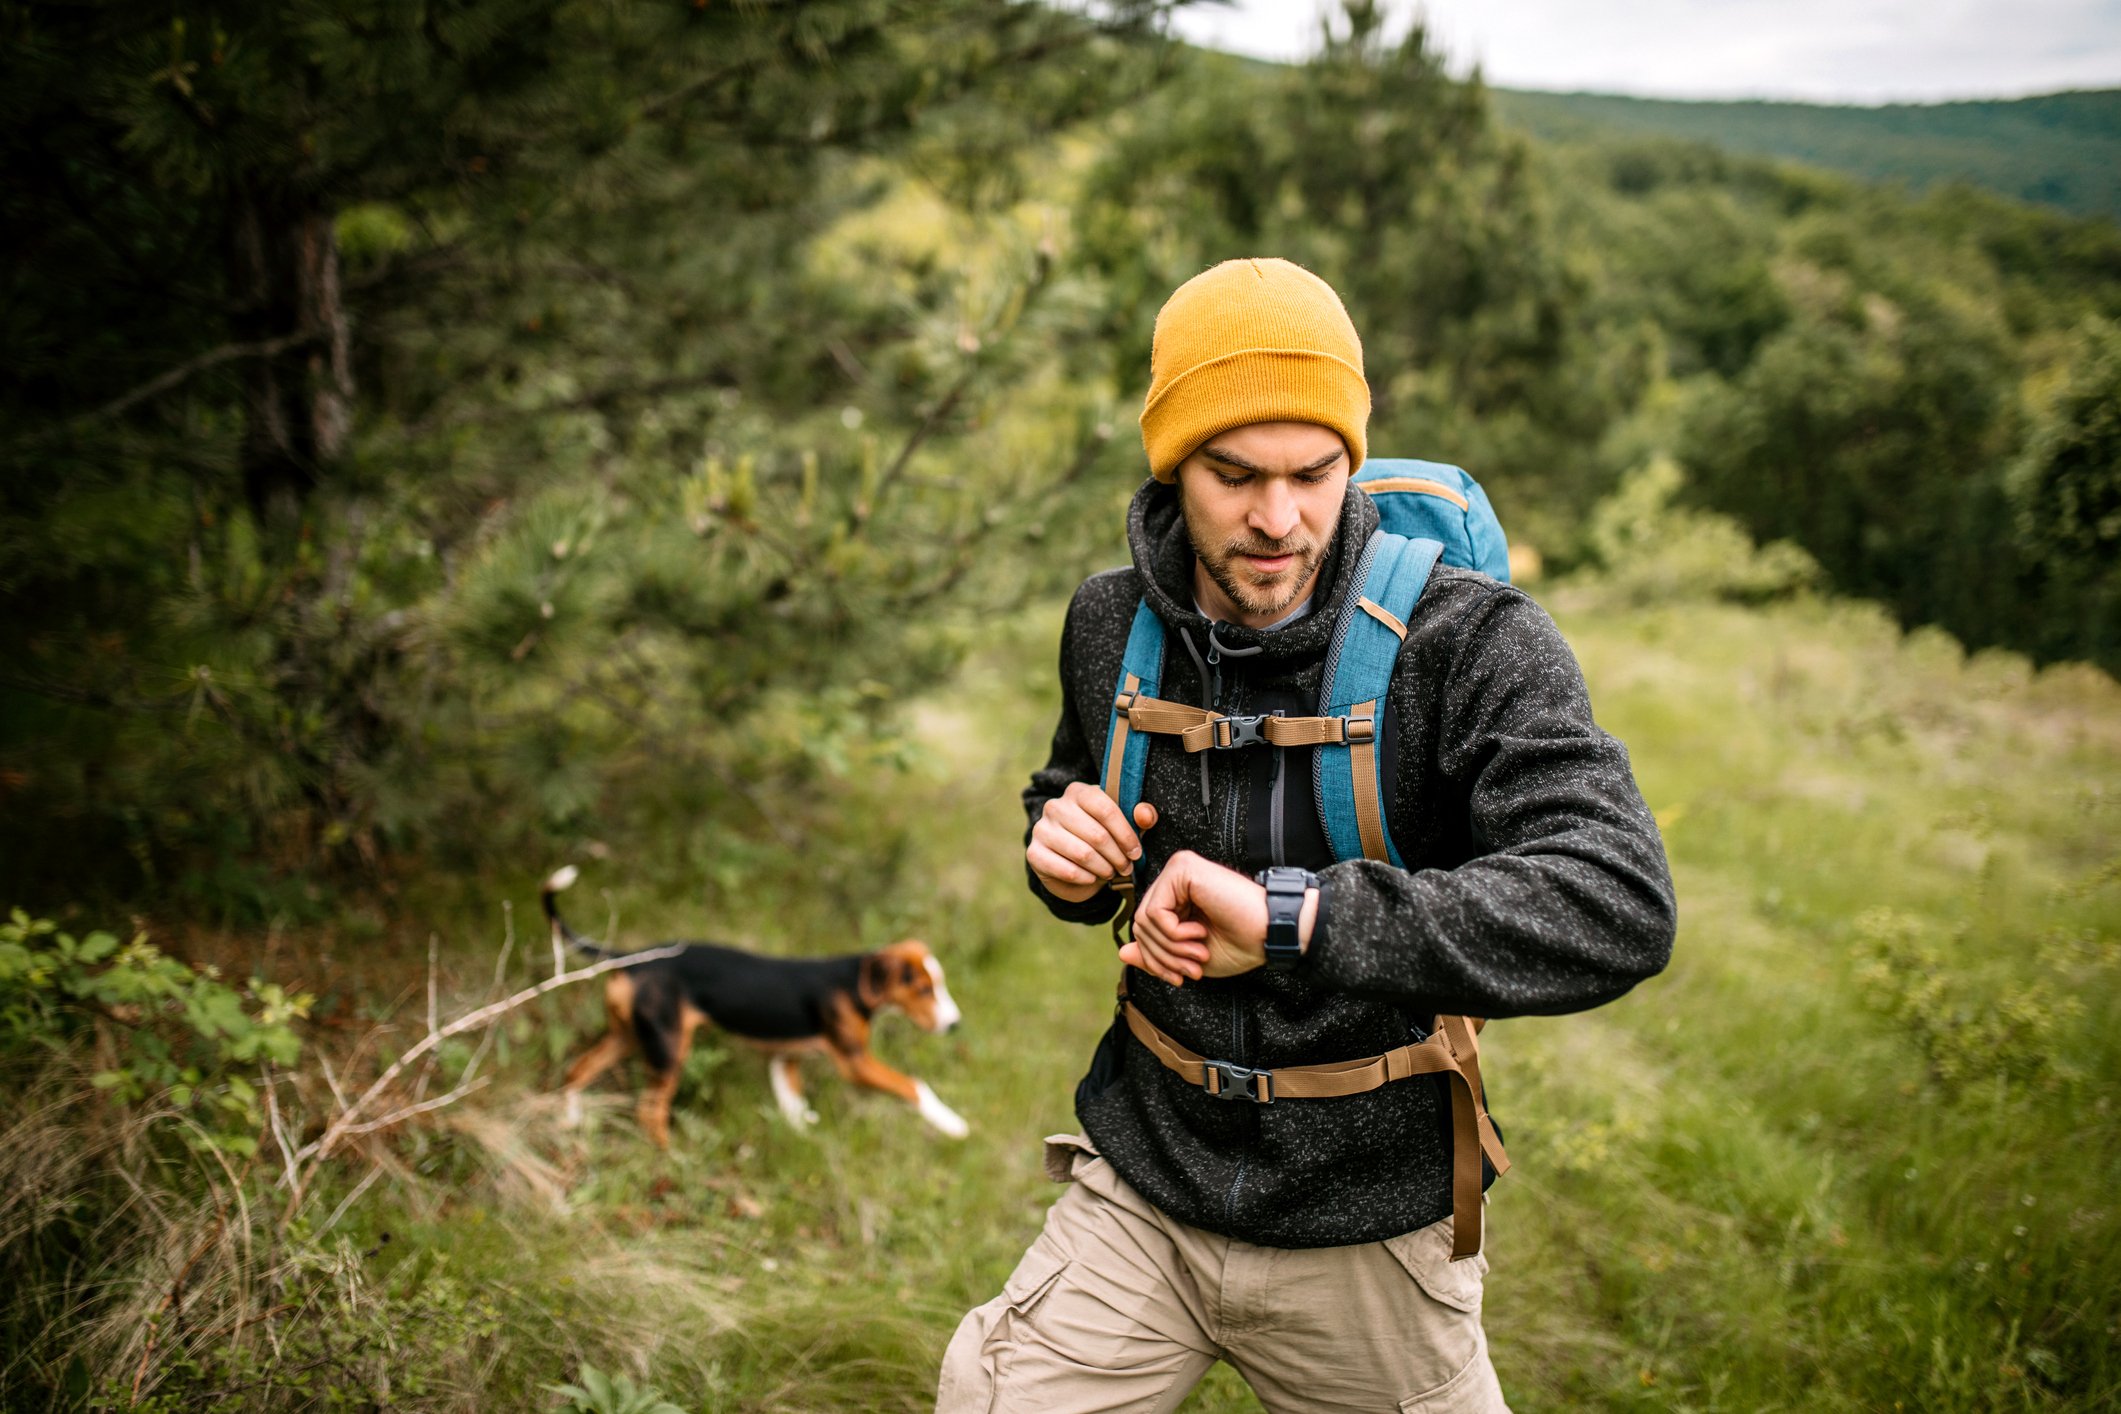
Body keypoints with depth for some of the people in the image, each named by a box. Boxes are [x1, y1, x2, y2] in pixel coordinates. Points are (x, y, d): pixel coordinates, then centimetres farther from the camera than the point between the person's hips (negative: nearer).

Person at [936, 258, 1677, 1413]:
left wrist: (1295, 918, -41)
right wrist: (1067, 859, -10)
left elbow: (1621, 908, -33)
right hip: (1146, 1189, 3)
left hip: (1369, 1227, -2)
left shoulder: (1471, 643, -20)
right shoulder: (1111, 624, -5)